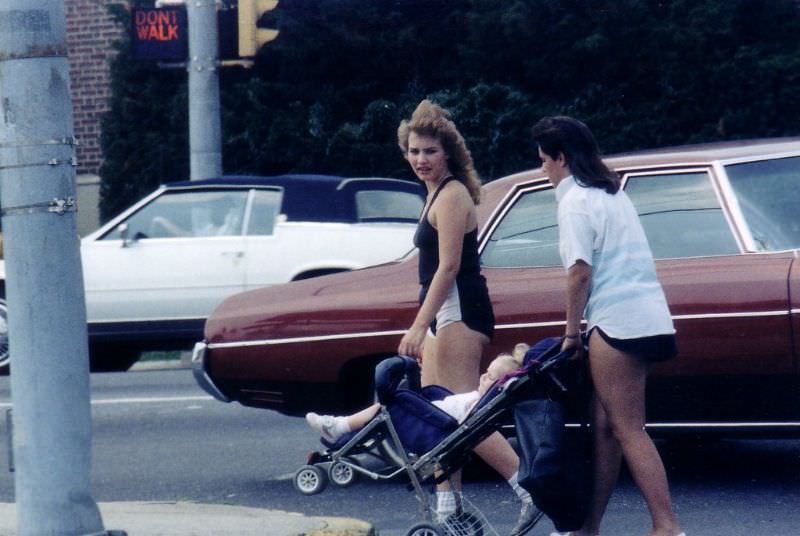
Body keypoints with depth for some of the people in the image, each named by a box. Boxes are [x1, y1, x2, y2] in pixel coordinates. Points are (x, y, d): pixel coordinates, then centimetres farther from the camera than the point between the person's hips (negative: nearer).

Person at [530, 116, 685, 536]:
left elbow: (580, 271, -13)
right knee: (605, 425, 11)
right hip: (647, 317, 9)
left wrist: (571, 332, -5)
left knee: (626, 429, -9)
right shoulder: (611, 193, 20)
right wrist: (583, 329, 18)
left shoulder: (576, 200, -7)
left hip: (618, 322, -9)